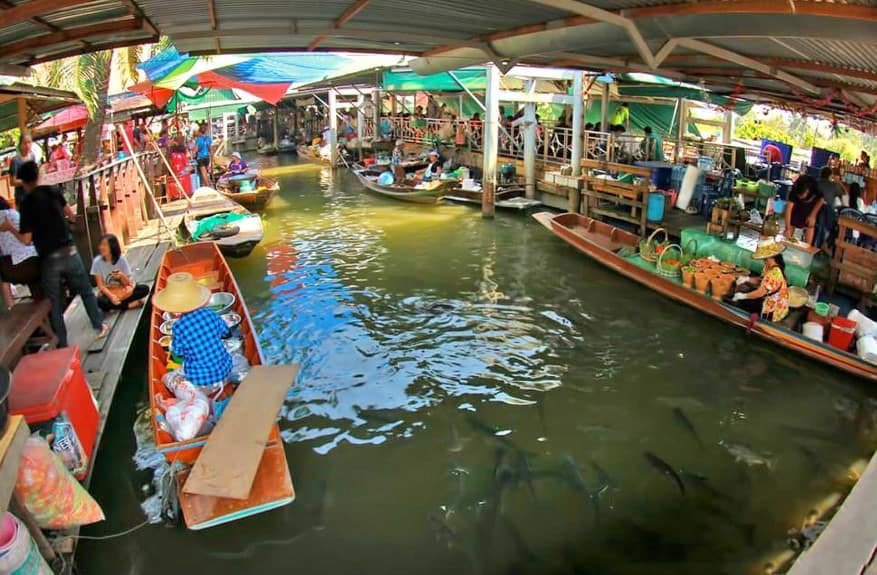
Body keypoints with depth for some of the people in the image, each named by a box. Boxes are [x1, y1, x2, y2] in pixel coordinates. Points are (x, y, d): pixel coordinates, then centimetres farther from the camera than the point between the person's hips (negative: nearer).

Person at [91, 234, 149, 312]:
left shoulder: (121, 259, -11)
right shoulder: (97, 262, -12)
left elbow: (127, 283, -7)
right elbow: (100, 286, -12)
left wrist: (122, 276, -29)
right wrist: (111, 296, -28)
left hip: (123, 290, 1)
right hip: (107, 292, -1)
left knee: (144, 288, -23)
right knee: (99, 301, -36)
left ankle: (116, 303, -23)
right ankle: (131, 304, -22)